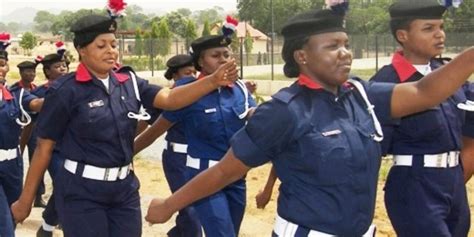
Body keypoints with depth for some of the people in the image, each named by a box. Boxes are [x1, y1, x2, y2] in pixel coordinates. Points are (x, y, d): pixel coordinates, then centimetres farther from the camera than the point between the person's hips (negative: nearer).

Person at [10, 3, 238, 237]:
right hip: (81, 191, -5)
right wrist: (25, 200, -3)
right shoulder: (65, 90, -12)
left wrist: (213, 81, -25)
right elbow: (44, 148, -7)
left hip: (125, 187, 5)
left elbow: (169, 99, -11)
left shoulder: (129, 83, 2)